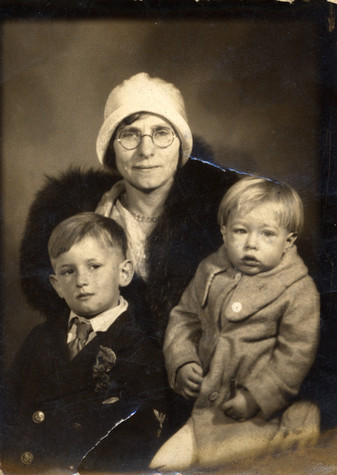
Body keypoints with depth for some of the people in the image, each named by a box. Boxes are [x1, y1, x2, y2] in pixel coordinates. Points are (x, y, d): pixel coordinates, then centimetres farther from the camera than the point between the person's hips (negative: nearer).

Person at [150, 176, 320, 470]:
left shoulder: (299, 291, -12)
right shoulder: (210, 272, 2)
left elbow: (296, 355, -14)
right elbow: (184, 317, 11)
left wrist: (255, 398, -17)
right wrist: (182, 362, -4)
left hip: (259, 415, -4)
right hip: (203, 400, 5)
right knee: (163, 461, 4)